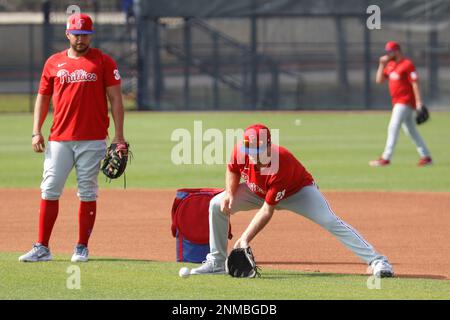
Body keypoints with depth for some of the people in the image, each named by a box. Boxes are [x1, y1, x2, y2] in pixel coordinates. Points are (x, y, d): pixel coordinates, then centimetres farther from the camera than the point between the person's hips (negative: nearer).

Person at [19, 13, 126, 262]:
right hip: (59, 139, 2)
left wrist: (119, 135, -7)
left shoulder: (103, 62, 3)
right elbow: (43, 97, 15)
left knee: (87, 193, 1)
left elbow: (115, 99, 1)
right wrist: (36, 132, 4)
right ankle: (41, 248, -1)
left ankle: (82, 248, 9)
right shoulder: (54, 63, 10)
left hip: (92, 140, -2)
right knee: (49, 191, -3)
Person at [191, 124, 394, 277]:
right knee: (217, 205, -12)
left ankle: (377, 261, -28)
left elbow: (267, 211, -37)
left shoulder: (280, 165, -41)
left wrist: (245, 240, -41)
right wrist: (230, 192, -21)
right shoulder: (240, 151, -28)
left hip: (297, 192, -5)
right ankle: (216, 261, 2)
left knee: (331, 222, -27)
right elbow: (233, 170, -1)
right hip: (258, 191, 5)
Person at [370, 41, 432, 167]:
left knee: (393, 127, -13)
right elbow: (379, 80, 14)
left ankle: (386, 158, -13)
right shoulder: (390, 65, 13)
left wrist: (419, 102, -22)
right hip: (398, 103, 9)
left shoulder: (407, 64, -13)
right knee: (411, 131, 11)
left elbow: (415, 83, -17)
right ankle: (426, 157, 15)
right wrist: (382, 64, 3)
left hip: (406, 102, -9)